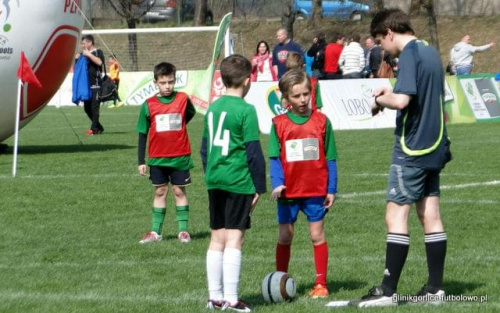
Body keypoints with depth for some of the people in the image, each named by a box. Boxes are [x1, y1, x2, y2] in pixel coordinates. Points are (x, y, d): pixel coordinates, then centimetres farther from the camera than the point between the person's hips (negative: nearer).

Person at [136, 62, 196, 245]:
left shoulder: (182, 99, -3)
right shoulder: (149, 105, -2)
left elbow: (191, 113, 20)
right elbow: (142, 134, 2)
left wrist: (178, 127, 5)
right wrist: (141, 161, 0)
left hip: (180, 157, -1)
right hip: (157, 158, 1)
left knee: (179, 191, 4)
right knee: (160, 192, 8)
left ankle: (183, 230, 10)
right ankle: (155, 232, 11)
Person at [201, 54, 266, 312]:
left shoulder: (213, 108, 10)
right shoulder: (245, 110, -11)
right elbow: (254, 152, -11)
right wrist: (259, 187, -4)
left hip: (214, 180, 7)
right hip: (238, 182, -7)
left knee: (217, 238, 11)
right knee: (234, 238, -4)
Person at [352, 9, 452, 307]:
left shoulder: (410, 55, -15)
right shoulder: (431, 52, 12)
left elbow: (402, 101, -27)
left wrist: (381, 100, -8)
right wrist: (392, 92, 14)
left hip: (412, 150, -9)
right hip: (434, 146, 9)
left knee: (396, 215, -6)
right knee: (430, 215, 9)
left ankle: (388, 291, -6)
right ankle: (435, 287, 10)